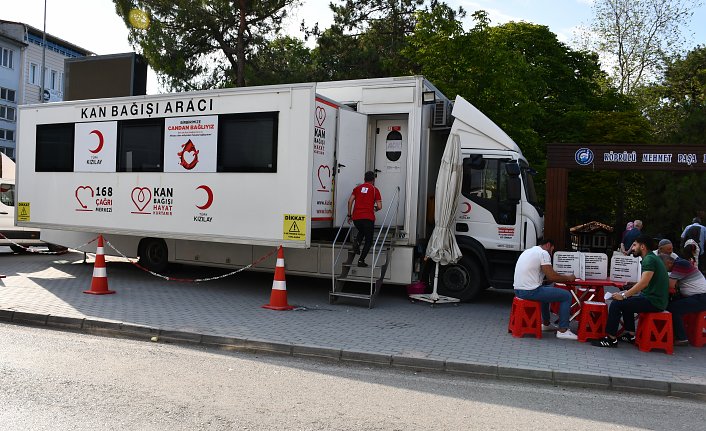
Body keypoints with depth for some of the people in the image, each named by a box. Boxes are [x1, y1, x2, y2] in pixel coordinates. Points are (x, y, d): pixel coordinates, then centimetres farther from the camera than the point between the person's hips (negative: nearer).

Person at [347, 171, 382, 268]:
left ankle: (357, 242, 3)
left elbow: (350, 201, 4)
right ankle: (361, 260, -1)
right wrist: (375, 209, 22)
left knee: (361, 231, 33)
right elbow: (379, 207, -1)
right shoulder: (375, 189, 5)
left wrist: (349, 215, 11)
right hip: (368, 218, -4)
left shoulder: (357, 188, 13)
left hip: (356, 217, 4)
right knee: (368, 241, 9)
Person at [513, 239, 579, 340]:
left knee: (548, 289, 37)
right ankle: (563, 330, 3)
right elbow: (551, 276, -13)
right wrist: (568, 278, 4)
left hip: (518, 289, 10)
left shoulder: (528, 251, 20)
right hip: (530, 291, -10)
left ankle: (546, 324, 42)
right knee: (567, 296, 1)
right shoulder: (543, 253, -9)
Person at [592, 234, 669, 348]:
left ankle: (611, 339, -9)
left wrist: (624, 295, -22)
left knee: (616, 303, -15)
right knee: (627, 301, 28)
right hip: (655, 299, 11)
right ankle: (630, 334, 26)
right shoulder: (652, 258, 17)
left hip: (653, 301, -11)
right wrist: (627, 293, 10)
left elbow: (644, 282, -26)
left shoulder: (649, 259, -15)